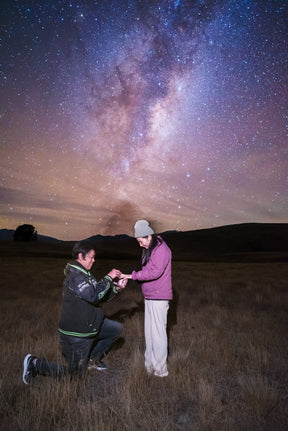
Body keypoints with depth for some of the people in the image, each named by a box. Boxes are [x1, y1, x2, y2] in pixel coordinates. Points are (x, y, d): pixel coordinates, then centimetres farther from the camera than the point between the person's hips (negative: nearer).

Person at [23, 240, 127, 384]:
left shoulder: (84, 274, 8)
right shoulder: (75, 276, -24)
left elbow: (101, 296, 12)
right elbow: (94, 296, -36)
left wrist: (116, 288, -1)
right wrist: (109, 277, -27)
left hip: (90, 325, 9)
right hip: (76, 334, -9)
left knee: (117, 328, 11)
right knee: (75, 373, 3)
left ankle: (93, 359, 24)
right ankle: (34, 363, 15)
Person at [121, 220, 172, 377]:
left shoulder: (161, 249, -15)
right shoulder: (148, 250, 16)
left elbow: (155, 272, -24)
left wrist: (133, 275, -19)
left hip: (159, 298, -9)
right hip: (149, 297, 9)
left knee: (158, 332, -3)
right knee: (149, 332, 14)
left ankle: (160, 369, 9)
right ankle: (149, 366, 26)